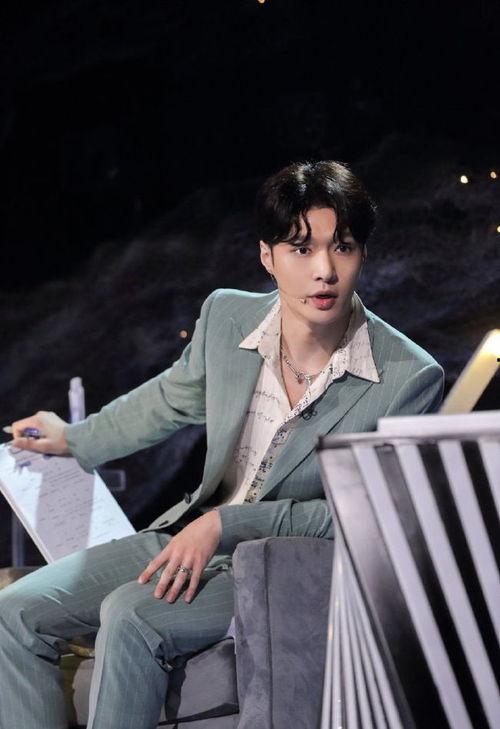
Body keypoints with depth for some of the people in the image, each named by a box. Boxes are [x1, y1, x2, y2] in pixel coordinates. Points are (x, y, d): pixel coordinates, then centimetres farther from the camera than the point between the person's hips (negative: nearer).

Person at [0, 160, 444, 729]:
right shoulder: (226, 315, -5)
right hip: (192, 533, 6)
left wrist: (228, 525, -20)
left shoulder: (410, 378, -19)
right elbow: (173, 396, 17)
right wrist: (76, 441, 32)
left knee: (129, 614, -30)